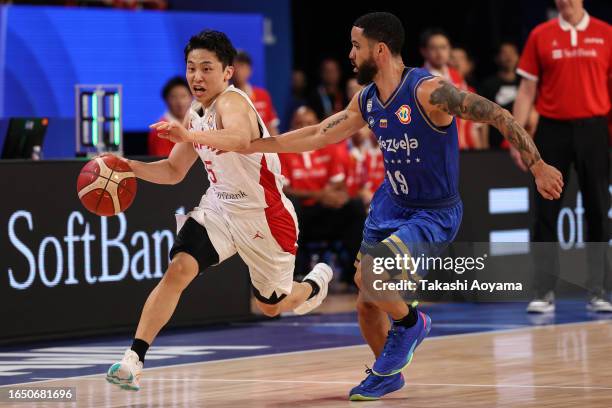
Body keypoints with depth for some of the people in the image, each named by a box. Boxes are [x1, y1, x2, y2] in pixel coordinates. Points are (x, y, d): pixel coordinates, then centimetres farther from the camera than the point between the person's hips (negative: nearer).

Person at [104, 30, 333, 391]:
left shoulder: (232, 102, -26)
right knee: (178, 270, -19)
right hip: (220, 208, 6)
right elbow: (174, 172, 11)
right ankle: (133, 360, -22)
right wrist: (131, 167, -6)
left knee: (272, 306, 14)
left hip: (265, 216, -6)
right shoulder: (197, 114, 1)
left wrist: (190, 136, -65)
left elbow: (240, 139, -51)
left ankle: (315, 283, 49)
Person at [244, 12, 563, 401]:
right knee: (367, 304, 10)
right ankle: (387, 375, 35)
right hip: (391, 204, 8)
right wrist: (251, 145, 11)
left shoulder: (428, 91, -23)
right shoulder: (367, 101, 0)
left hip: (435, 214, -8)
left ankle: (409, 323, 3)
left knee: (368, 274, -27)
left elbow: (499, 116, -20)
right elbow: (318, 135, 12)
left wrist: (538, 167, -20)